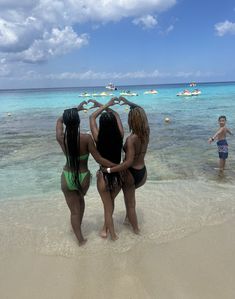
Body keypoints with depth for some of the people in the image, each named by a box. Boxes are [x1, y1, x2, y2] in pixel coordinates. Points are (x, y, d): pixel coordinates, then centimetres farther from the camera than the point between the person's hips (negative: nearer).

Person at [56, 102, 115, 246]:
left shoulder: (61, 137, -12)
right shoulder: (86, 138, -22)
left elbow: (60, 119, 9)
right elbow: (99, 159, -19)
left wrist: (75, 109, 13)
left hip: (67, 177, 0)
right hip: (83, 177, 0)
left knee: (74, 210, 15)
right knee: (80, 199, 33)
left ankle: (80, 239, 25)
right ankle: (79, 224, 51)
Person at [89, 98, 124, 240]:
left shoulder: (99, 138, -20)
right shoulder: (120, 137, -14)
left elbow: (92, 117, -6)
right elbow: (116, 115, 2)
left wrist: (106, 105, -2)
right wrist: (103, 106, 6)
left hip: (104, 177, -3)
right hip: (118, 176, 3)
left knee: (108, 206, 18)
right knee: (110, 203, 27)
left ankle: (113, 235, 35)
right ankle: (105, 228, 46)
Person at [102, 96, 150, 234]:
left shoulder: (131, 139, -26)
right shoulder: (147, 133, -6)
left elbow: (128, 162, -32)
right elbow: (141, 112, 10)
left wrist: (108, 170, -29)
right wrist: (128, 102, 14)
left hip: (131, 173, -7)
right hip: (143, 173, 7)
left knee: (130, 203, 15)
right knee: (130, 195, 35)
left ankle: (136, 229, 31)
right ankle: (128, 217, 45)